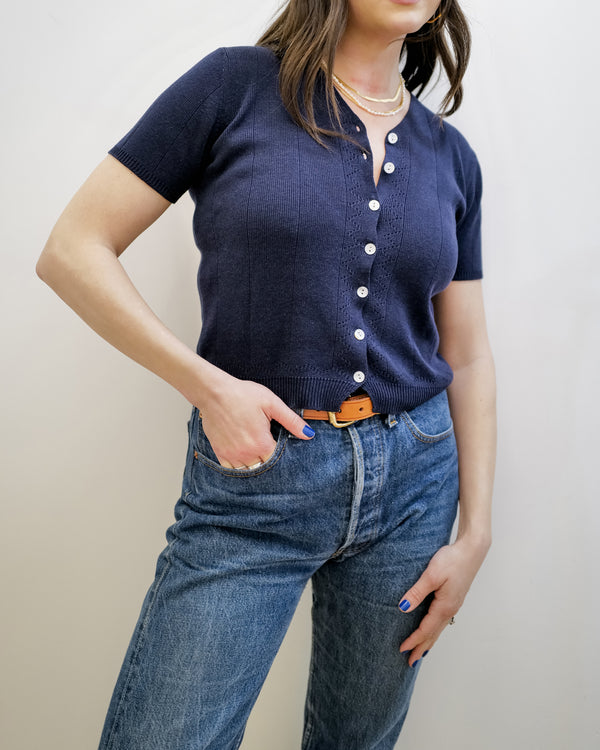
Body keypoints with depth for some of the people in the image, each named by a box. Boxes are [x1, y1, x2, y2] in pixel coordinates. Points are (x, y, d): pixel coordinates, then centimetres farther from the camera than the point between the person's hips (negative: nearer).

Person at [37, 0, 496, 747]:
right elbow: (71, 251, -6)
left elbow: (469, 360, 9)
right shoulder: (236, 85, -4)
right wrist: (208, 386, -15)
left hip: (415, 479, 4)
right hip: (252, 479, -3)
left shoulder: (451, 155, 8)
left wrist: (475, 534, 5)